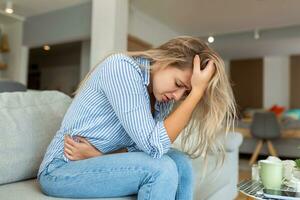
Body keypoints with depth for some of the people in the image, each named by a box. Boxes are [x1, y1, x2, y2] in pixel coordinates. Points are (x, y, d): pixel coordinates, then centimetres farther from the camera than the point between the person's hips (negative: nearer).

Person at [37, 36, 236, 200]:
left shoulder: (163, 97, -2)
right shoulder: (121, 67, -24)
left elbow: (143, 148, -5)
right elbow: (154, 146, -29)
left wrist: (97, 154, -20)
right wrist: (197, 91, -26)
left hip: (101, 162, 6)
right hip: (61, 169, -6)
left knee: (181, 162, -11)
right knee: (160, 169, -24)